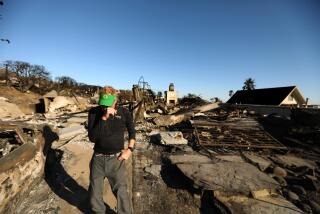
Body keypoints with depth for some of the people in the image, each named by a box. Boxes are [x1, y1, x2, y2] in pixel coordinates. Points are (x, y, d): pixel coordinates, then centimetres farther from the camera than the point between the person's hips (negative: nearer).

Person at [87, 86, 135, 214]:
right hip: (98, 158, 2)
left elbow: (132, 131, 6)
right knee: (94, 192, 20)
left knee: (121, 192, 7)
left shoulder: (124, 113, -10)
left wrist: (130, 149, -4)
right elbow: (92, 137, -19)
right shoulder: (94, 112, -10)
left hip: (116, 159, -1)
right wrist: (104, 118, -28)